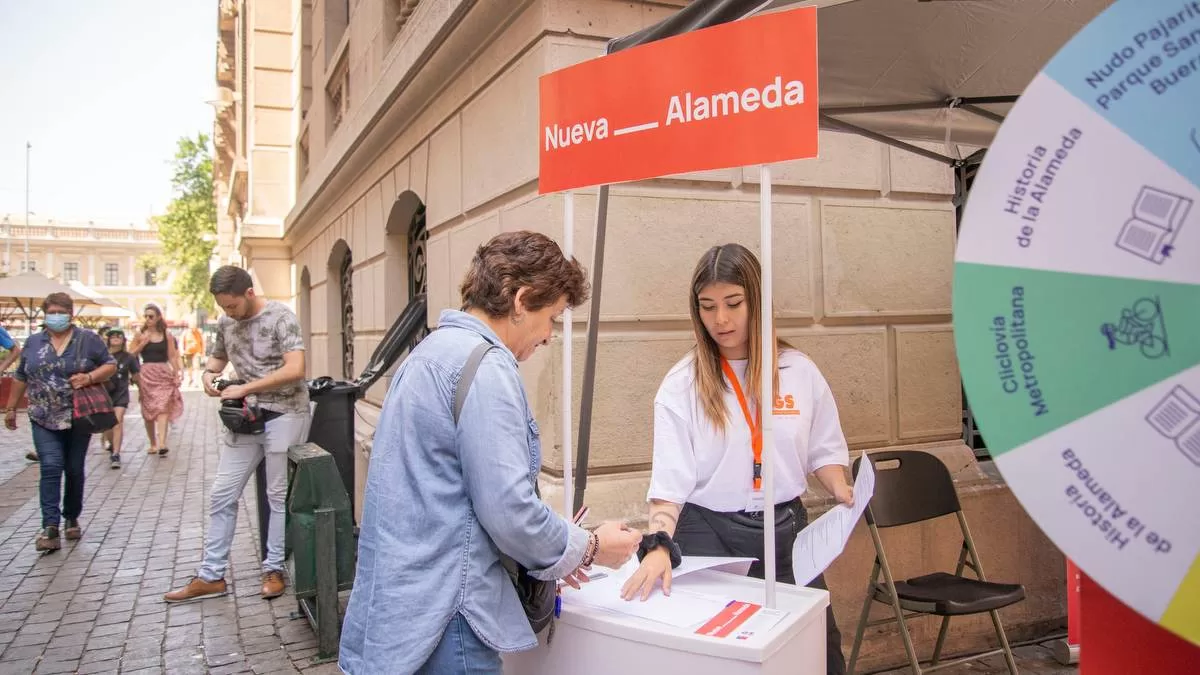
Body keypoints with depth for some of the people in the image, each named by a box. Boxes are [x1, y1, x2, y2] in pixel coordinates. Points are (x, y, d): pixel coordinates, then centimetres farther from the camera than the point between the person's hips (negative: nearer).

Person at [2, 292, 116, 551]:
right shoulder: (33, 342, 8)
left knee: (74, 470, 7)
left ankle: (72, 519, 24)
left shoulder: (88, 339, 1)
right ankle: (50, 527, -12)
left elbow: (110, 366, 0)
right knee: (51, 467, -11)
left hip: (78, 418, -1)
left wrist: (90, 377, -17)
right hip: (44, 420, 1)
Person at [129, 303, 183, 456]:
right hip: (146, 374, 1)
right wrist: (143, 343, -9)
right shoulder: (141, 335, 5)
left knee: (163, 408, -14)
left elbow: (172, 357, 6)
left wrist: (177, 374, 0)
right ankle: (153, 444, 18)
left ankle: (161, 443, -24)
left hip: (164, 374, -1)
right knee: (148, 411, 6)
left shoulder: (167, 335, 5)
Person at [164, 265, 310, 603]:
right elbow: (217, 356, 24)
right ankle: (211, 575, 17)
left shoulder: (280, 317, -13)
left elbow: (295, 369, -23)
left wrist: (245, 388, -22)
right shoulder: (226, 323, 6)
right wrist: (208, 373, 0)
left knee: (279, 496, 4)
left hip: (284, 414, -6)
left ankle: (274, 569, 18)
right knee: (222, 495, 7)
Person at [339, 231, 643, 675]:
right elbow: (508, 510, -23)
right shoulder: (485, 365, -19)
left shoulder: (435, 351, 12)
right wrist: (588, 549, -5)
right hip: (437, 621, -9)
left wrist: (548, 557, 15)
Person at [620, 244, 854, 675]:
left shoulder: (799, 371, 0)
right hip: (709, 535, -2)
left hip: (785, 529, 3)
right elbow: (669, 477, -14)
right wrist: (659, 544, -27)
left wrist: (841, 491, -9)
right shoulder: (681, 384, -8)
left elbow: (823, 450, 10)